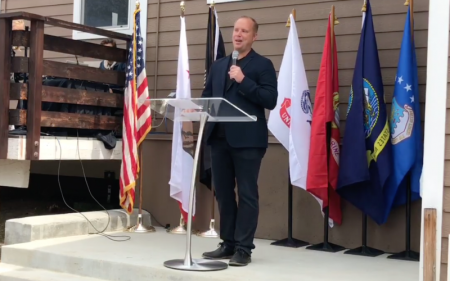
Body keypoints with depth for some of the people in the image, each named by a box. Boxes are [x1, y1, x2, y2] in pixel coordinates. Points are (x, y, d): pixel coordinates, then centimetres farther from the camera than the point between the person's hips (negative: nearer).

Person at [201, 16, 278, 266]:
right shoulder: (218, 65, 19)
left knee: (247, 194, -1)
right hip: (219, 138, 6)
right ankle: (228, 244, 21)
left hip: (247, 139, -6)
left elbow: (271, 100, -11)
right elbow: (207, 96, 18)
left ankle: (244, 248, 4)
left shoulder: (263, 65, 0)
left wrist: (244, 81, -17)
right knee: (223, 193, 11)